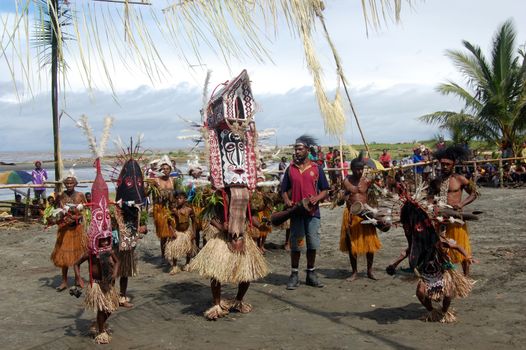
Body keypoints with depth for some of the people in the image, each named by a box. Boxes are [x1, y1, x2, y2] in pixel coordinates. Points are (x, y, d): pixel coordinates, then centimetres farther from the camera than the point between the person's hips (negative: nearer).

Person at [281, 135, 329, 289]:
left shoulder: (316, 168, 4)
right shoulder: (290, 169, 7)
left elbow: (325, 190, 6)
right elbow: (284, 190, 11)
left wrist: (316, 198, -13)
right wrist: (287, 201, -9)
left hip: (312, 211, 0)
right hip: (296, 212, 0)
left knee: (312, 244, 6)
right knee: (296, 245, 4)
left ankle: (311, 274, 20)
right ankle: (294, 275, 14)